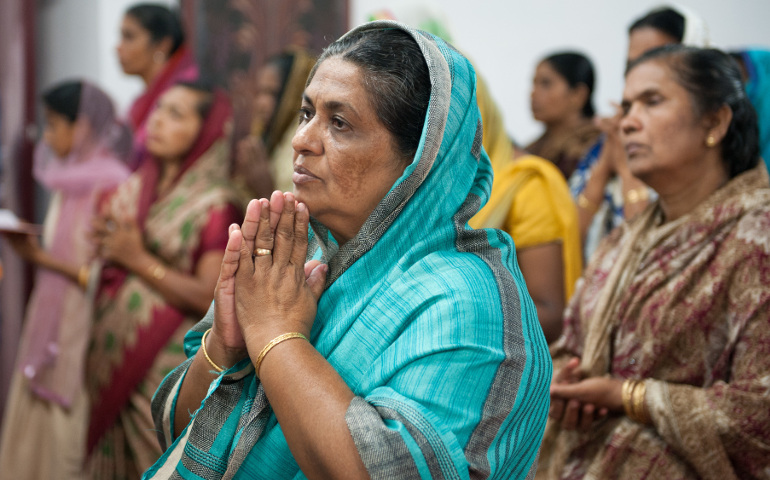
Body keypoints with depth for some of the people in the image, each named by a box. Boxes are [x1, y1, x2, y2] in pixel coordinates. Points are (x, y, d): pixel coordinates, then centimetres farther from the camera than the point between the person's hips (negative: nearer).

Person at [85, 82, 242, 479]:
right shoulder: (132, 189, 9)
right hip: (113, 360, 5)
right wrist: (105, 247, -4)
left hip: (169, 368, -5)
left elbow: (209, 298, -15)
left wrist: (139, 259, -13)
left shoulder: (215, 205, -8)